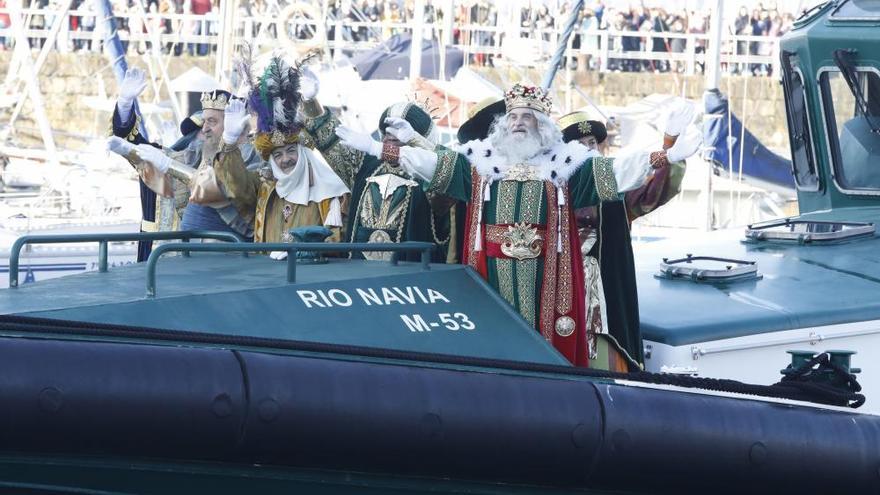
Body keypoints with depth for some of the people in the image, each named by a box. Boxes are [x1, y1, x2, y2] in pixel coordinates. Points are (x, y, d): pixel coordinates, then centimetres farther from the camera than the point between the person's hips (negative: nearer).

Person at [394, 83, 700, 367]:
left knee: (542, 327, -4)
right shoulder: (483, 160, 12)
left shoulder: (563, 163, 8)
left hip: (542, 266, -1)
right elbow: (432, 165, 8)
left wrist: (666, 157, -9)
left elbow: (614, 170, 1)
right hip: (493, 265, 1)